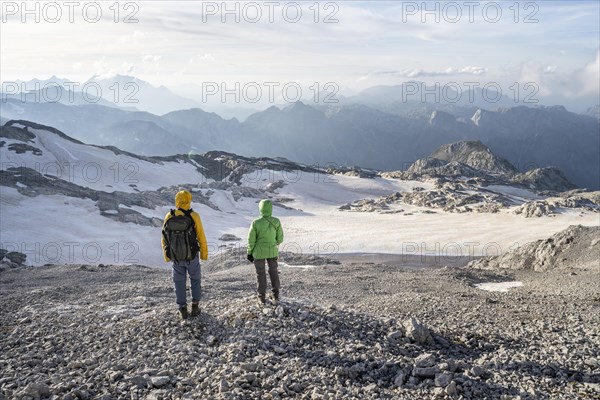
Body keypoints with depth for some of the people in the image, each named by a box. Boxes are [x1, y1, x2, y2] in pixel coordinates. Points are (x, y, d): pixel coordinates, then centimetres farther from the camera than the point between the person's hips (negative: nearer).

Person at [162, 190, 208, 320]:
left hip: (176, 257, 2)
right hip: (192, 256, -1)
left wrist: (166, 255, 13)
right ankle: (195, 306, 20)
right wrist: (204, 254, 3)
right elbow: (201, 237, -10)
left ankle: (183, 309, 16)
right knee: (195, 280, 18)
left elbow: (164, 238, 1)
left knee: (179, 282, 14)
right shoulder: (193, 216, -14)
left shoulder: (169, 216, -7)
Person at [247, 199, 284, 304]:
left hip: (259, 252, -2)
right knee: (273, 271, 20)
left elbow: (251, 240, -10)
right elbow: (280, 238, -1)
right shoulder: (276, 222, -11)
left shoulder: (256, 223, -17)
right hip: (272, 251, 2)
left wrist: (249, 252, 3)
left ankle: (262, 296, 17)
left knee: (261, 273, 12)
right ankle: (276, 294, 23)